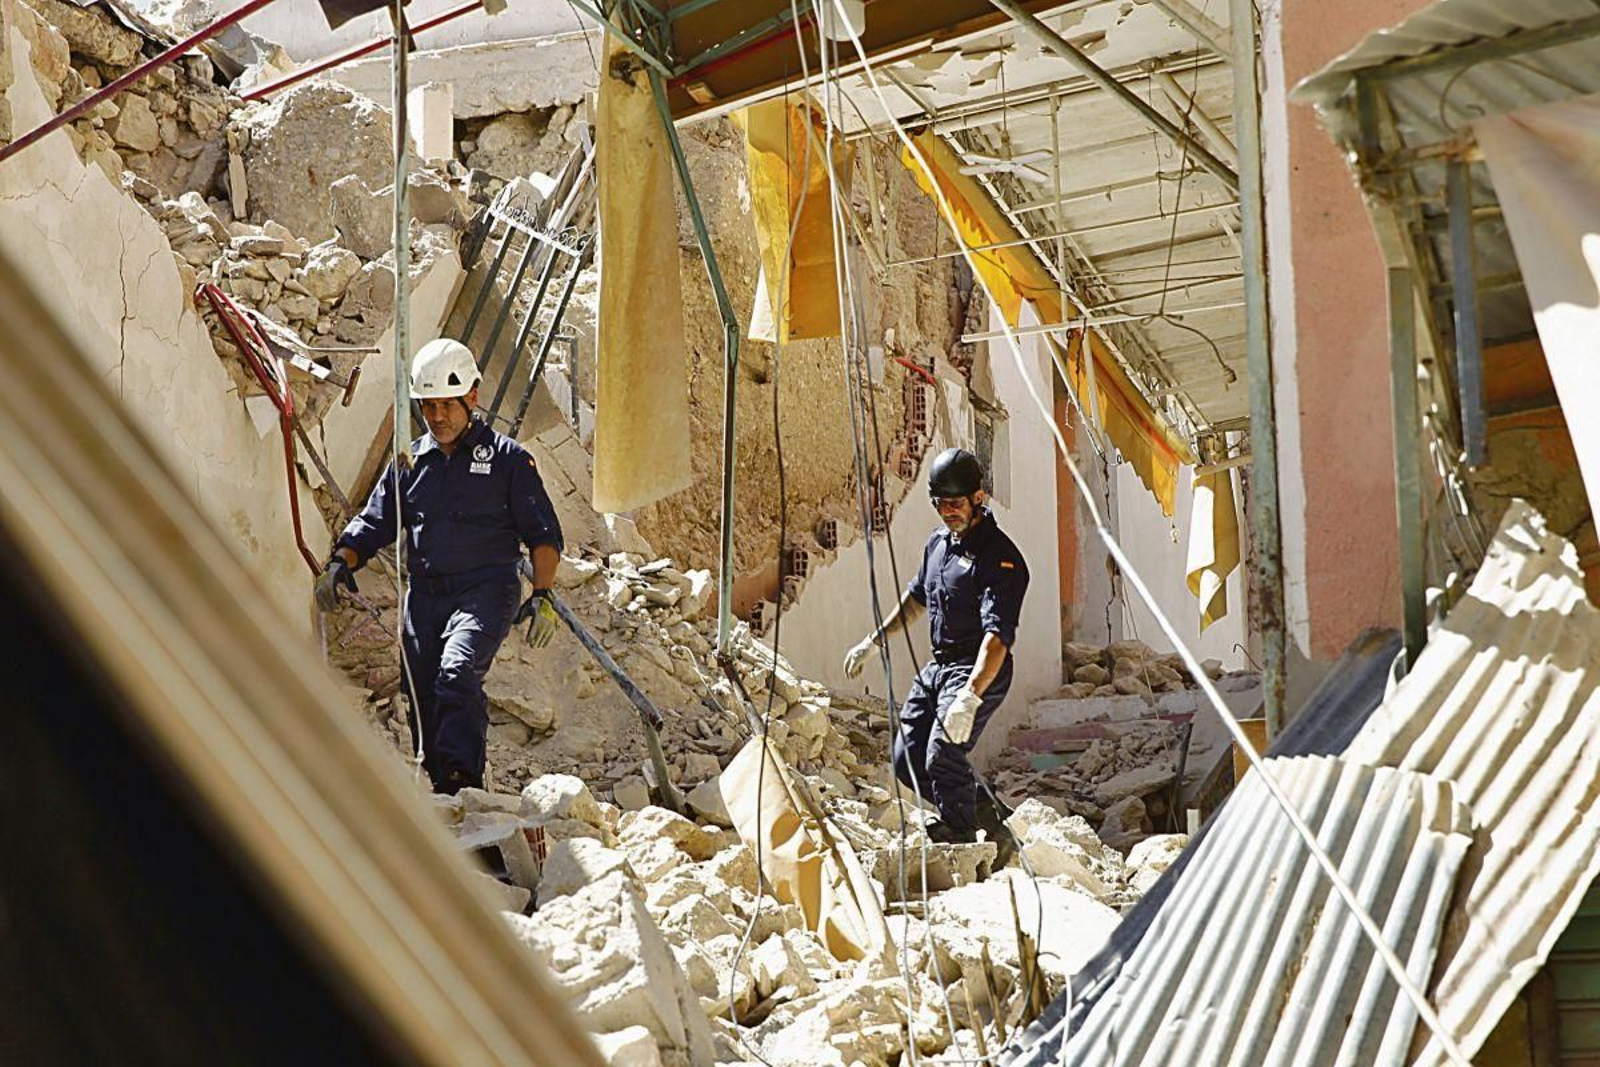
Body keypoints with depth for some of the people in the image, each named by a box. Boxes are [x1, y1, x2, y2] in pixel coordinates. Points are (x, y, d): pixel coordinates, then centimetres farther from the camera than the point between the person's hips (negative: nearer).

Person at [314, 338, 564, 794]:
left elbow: (543, 533, 4)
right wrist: (341, 563, -4)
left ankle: (462, 780, -31)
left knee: (457, 673, -27)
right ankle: (439, 791, 11)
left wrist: (542, 594, -8)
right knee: (420, 695, 2)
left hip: (485, 590, -5)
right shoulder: (409, 462, 15)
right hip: (424, 594, 5)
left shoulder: (507, 458, 4)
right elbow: (373, 523, 15)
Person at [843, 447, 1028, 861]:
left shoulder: (999, 557, -18)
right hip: (937, 666, 9)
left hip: (979, 671, -9)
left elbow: (997, 636, -29)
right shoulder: (939, 543, 9)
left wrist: (970, 697, -40)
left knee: (942, 756, -21)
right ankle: (986, 811, 19)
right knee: (907, 756, 6)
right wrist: (873, 641, 30)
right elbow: (916, 597, 28)